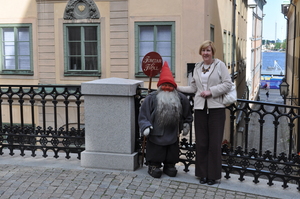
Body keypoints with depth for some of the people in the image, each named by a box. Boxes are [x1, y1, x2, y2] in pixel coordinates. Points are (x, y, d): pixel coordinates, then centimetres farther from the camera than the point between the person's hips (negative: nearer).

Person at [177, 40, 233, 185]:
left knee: (214, 143, 0)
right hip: (200, 108, 4)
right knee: (201, 142, 5)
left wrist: (211, 91, -13)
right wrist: (176, 88, 11)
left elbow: (228, 84, -5)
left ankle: (213, 175, 11)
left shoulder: (220, 65, 2)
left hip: (216, 108, -4)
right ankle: (203, 173, 17)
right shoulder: (197, 68, 15)